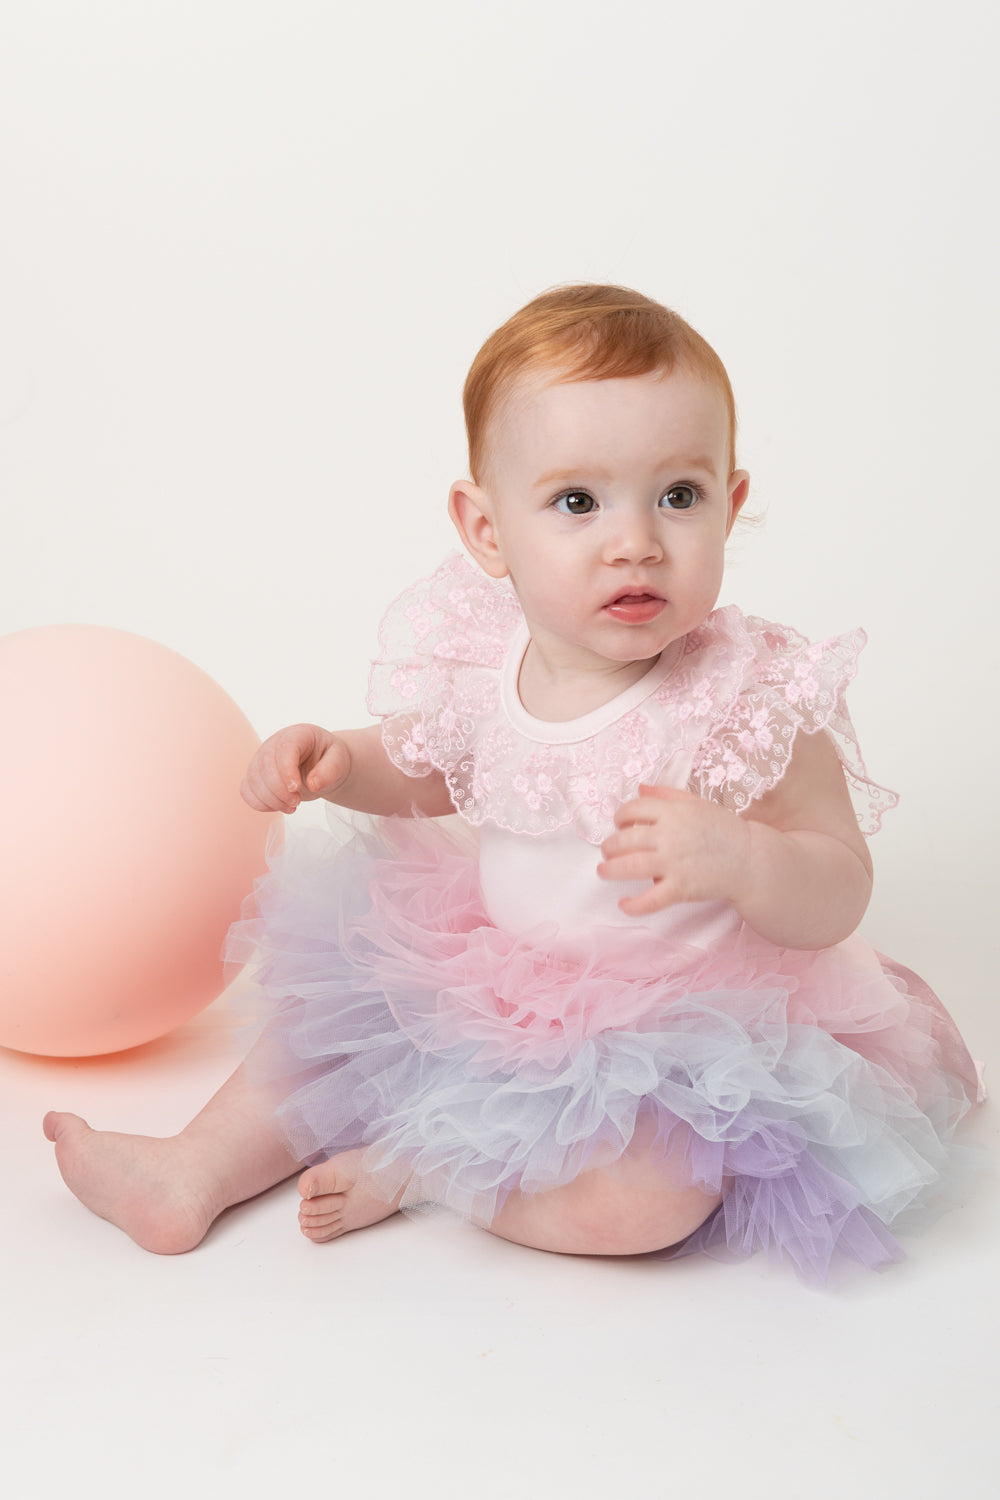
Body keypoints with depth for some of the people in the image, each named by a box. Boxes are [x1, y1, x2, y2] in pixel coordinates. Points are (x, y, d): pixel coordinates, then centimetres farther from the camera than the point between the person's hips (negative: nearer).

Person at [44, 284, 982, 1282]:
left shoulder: (756, 704, -23)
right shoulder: (481, 660, -9)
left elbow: (838, 897, -18)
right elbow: (425, 774, 14)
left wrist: (736, 857, -39)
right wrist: (336, 761, -6)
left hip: (680, 1031, -5)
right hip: (495, 982, 6)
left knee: (640, 1198, -27)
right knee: (337, 1009, 11)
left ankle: (414, 1165, -4)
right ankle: (196, 1173, 27)